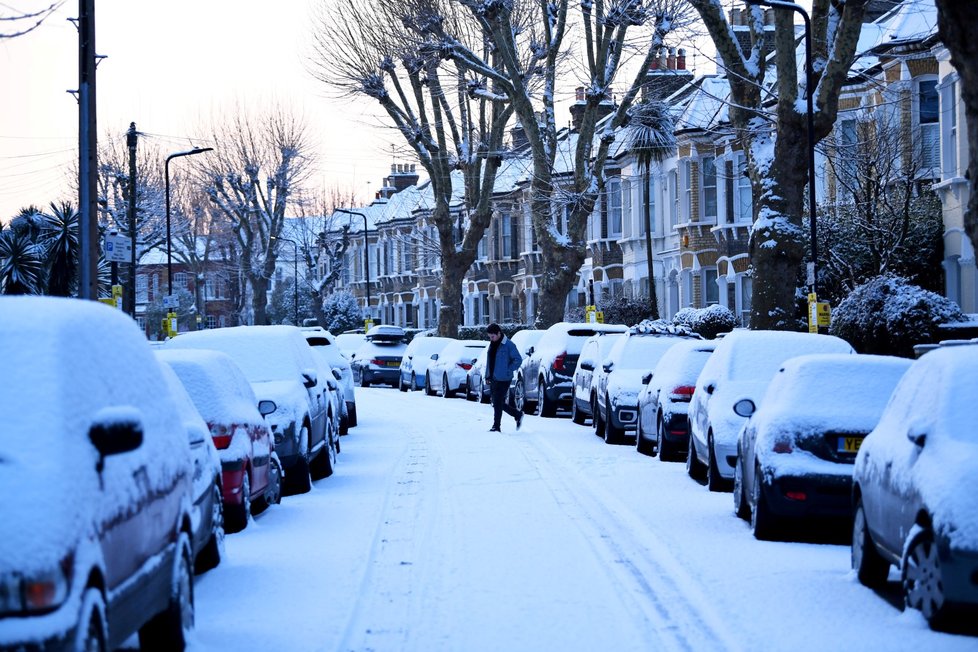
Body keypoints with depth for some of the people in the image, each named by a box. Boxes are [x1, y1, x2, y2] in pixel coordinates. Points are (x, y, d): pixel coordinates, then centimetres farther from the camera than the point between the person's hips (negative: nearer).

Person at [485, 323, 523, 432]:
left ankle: (496, 426, 2)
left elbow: (518, 360, -11)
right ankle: (518, 415, 25)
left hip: (503, 379, -8)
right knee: (496, 403, 11)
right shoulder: (492, 345, 12)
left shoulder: (508, 345, -11)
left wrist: (508, 371, -14)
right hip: (493, 378, 8)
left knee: (498, 403, -6)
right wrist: (488, 376, 10)